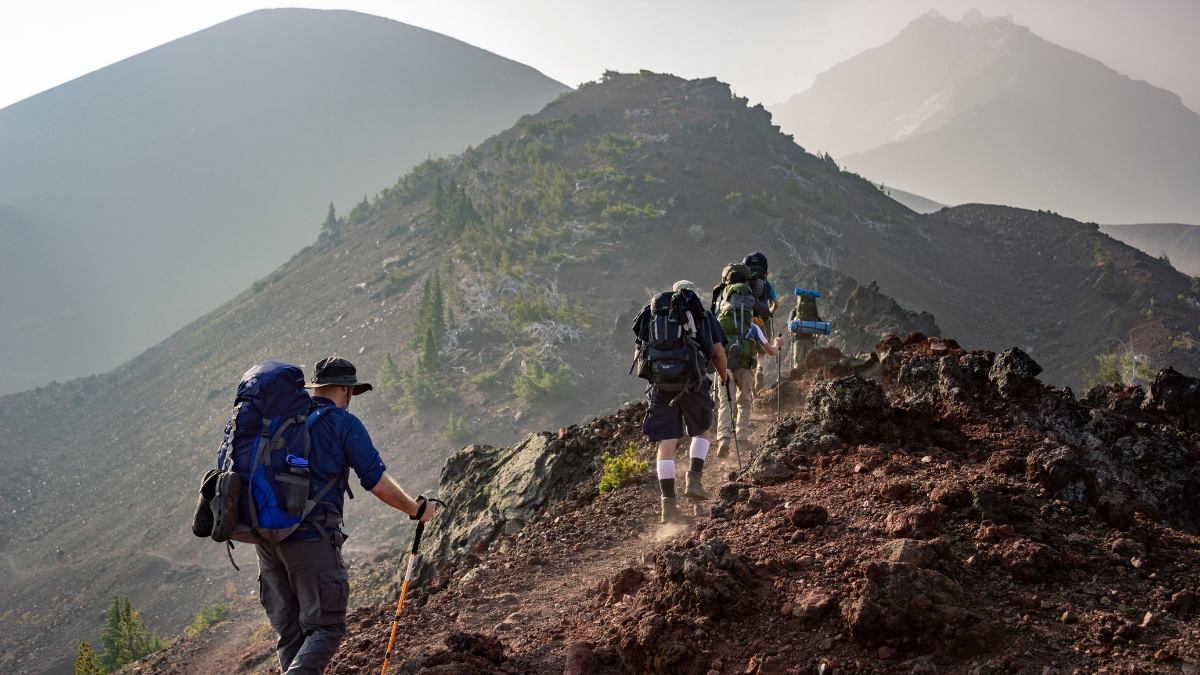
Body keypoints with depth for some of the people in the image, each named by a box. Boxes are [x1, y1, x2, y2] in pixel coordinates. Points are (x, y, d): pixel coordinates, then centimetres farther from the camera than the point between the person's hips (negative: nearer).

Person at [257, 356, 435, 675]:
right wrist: (416, 509, 10)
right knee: (326, 628, 0)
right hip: (311, 539, -6)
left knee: (289, 633, 13)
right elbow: (377, 482, -5)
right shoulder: (344, 424, -3)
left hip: (265, 537, 6)